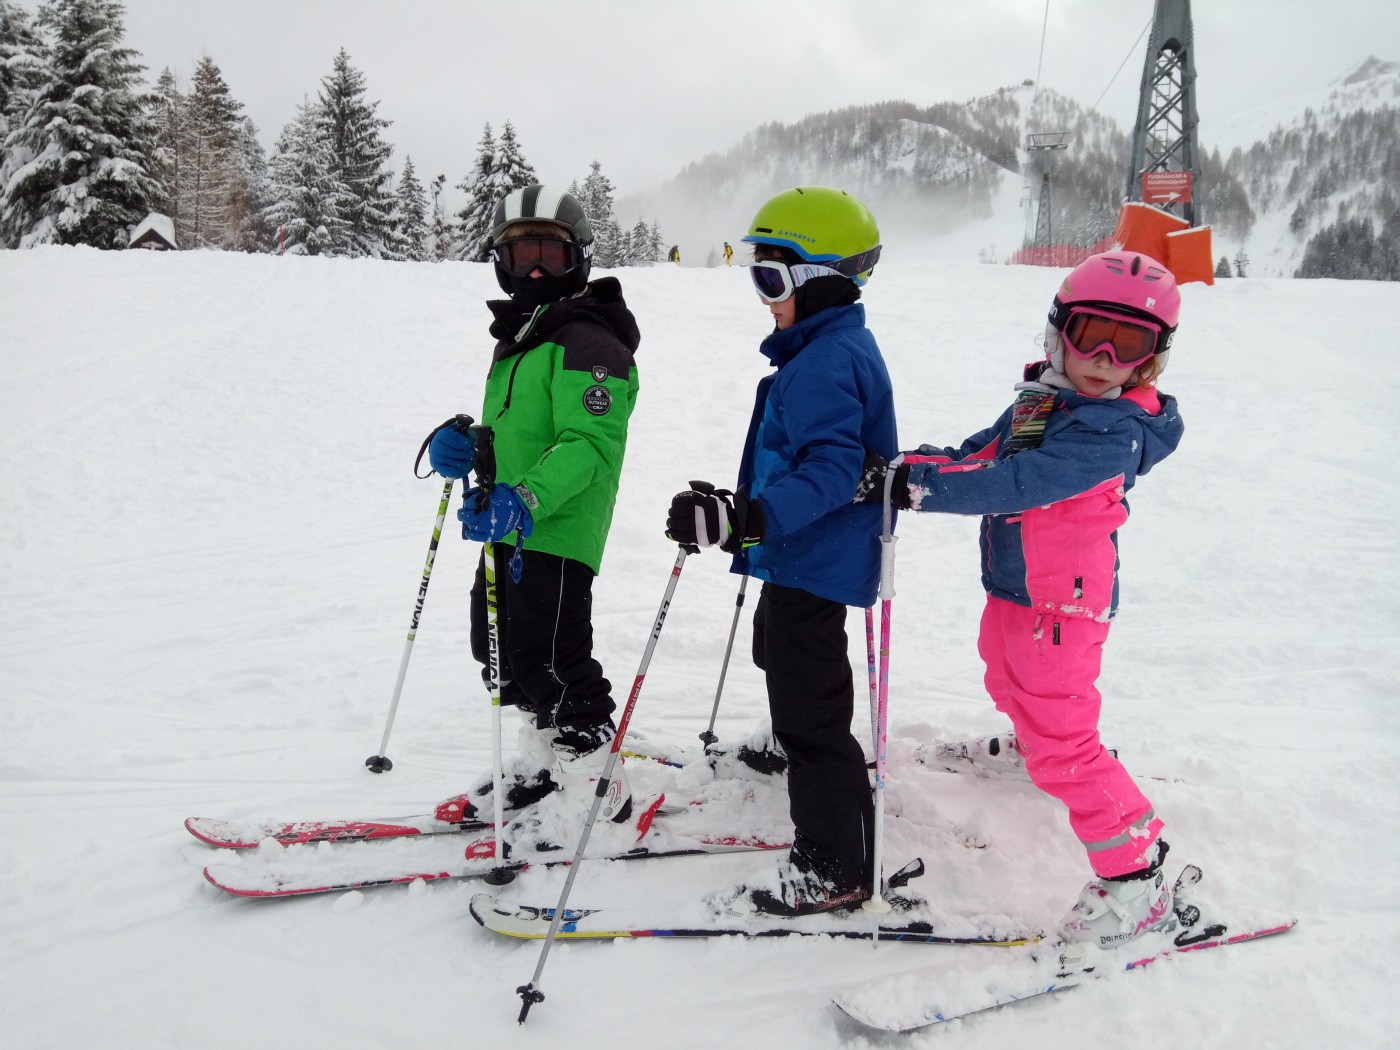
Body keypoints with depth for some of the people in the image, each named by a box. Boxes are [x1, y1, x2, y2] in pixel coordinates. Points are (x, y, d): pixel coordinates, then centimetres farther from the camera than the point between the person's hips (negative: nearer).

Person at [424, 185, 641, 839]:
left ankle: (600, 795, 8)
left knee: (551, 664, -7)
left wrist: (524, 498, -36)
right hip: (509, 531, 10)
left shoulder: (588, 343, -13)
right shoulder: (517, 340, 19)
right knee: (504, 654, 19)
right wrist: (463, 447, 5)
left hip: (556, 534, -10)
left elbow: (591, 442, -24)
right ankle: (544, 765, 37)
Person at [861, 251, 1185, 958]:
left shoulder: (1111, 433, -27)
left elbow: (1017, 483, -37)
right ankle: (1028, 743, 65)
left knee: (1062, 744, -7)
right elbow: (981, 452, 3)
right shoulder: (1042, 400, 1)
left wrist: (918, 487, -40)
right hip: (1013, 586, 10)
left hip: (1060, 605, -9)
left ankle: (1137, 878, 3)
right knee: (1009, 680, 34)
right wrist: (907, 467, -13)